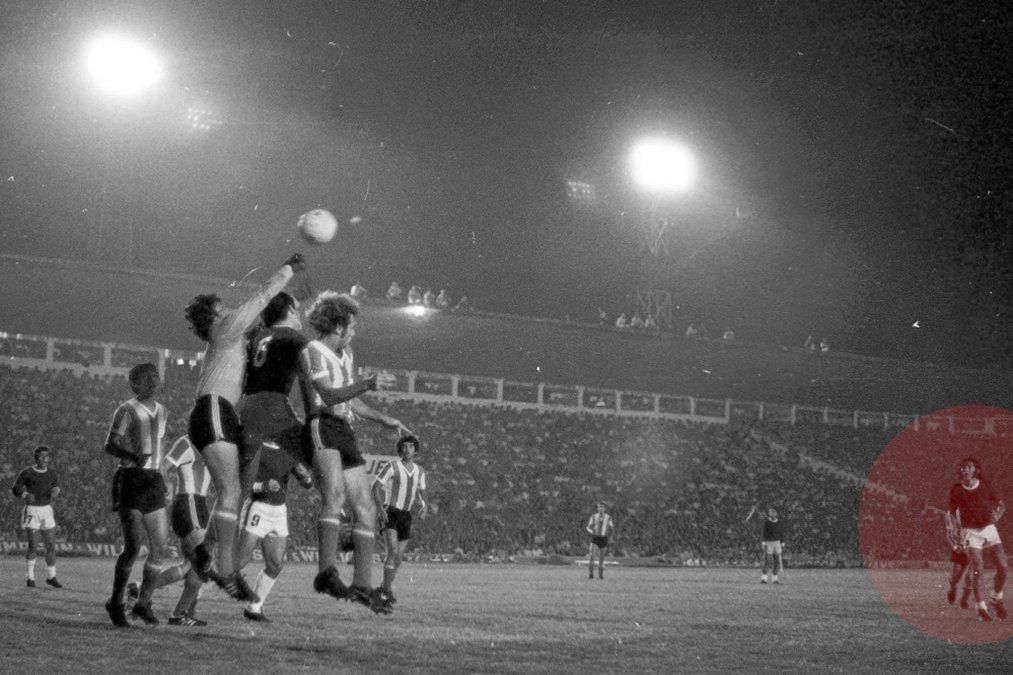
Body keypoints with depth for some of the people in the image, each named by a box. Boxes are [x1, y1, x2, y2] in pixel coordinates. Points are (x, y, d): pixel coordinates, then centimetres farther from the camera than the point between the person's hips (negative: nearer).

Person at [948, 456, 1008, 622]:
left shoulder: (986, 486, 0)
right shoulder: (956, 489, -1)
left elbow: (1001, 505, 8)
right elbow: (952, 510, 14)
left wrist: (997, 515, -12)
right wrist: (957, 523, -2)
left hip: (989, 529, 2)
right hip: (970, 532, -2)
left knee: (1003, 567, -7)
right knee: (977, 570, -14)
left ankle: (996, 599, 18)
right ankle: (980, 608, -1)